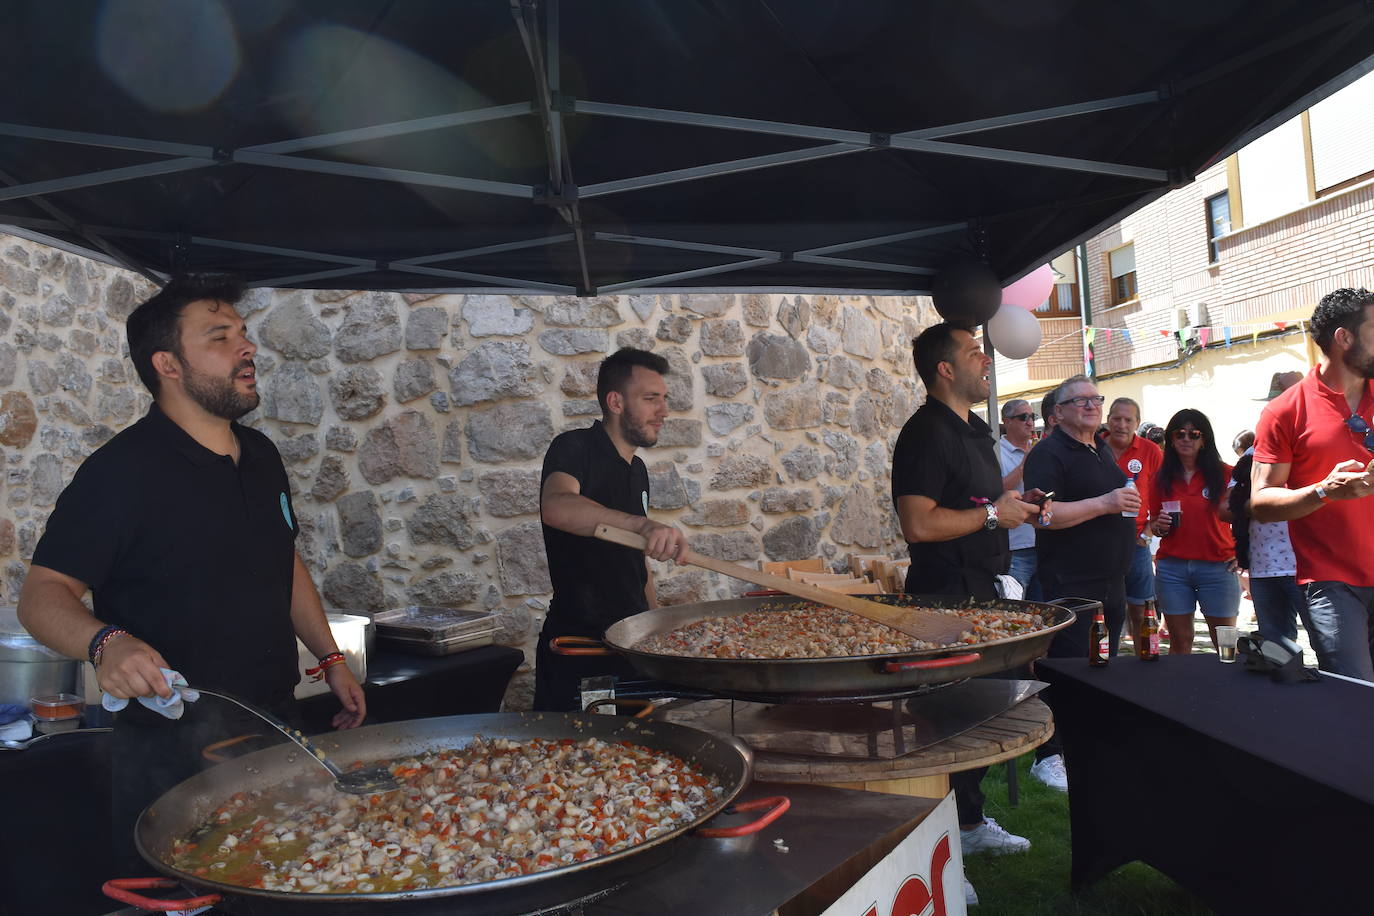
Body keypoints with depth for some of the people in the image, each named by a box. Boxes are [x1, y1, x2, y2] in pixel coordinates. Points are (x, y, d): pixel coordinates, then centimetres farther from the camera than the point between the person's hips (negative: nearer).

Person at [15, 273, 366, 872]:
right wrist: (105, 643, -35)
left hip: (273, 732, 7)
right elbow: (44, 593, -15)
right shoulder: (123, 469, -15)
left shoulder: (261, 455, 7)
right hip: (175, 752, -7)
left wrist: (330, 659, 14)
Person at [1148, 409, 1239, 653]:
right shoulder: (1163, 478, 8)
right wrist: (1159, 526, -6)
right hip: (1171, 567, 2)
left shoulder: (1224, 474, 0)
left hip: (1217, 567, -2)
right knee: (1180, 643, 8)